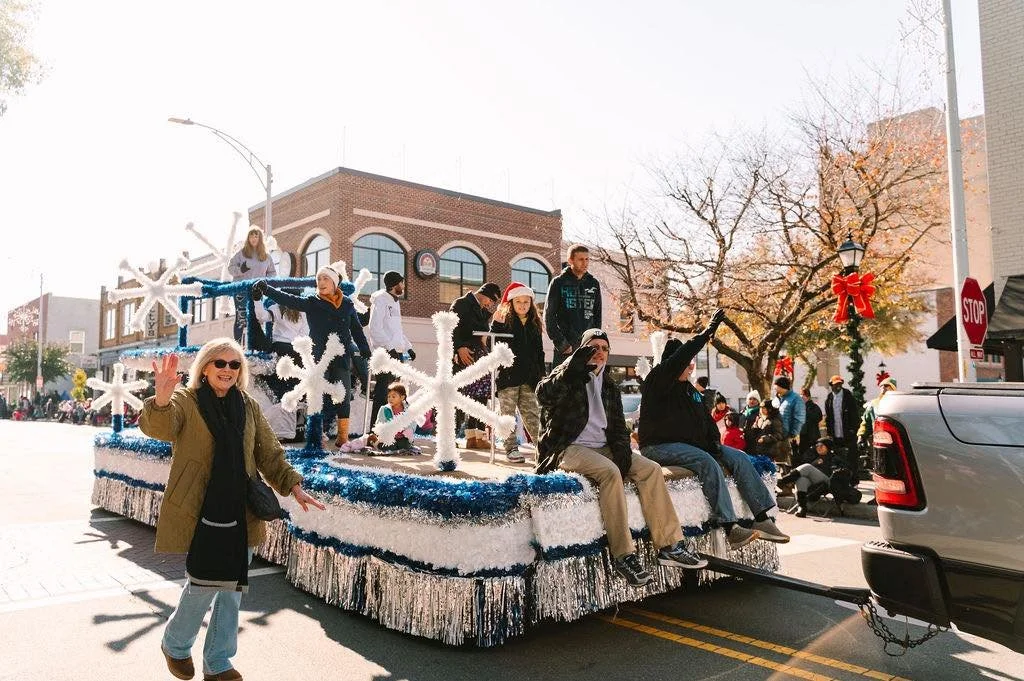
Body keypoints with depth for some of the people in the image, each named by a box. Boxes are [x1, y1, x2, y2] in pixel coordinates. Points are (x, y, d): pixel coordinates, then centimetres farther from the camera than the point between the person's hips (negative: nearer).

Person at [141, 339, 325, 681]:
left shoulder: (248, 407, 10)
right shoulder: (185, 400, -4)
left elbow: (269, 453, 13)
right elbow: (159, 427, -25)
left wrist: (293, 485, 3)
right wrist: (161, 399, -46)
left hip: (239, 512, 5)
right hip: (200, 511, -4)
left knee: (232, 587, 9)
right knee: (205, 583, -2)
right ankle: (175, 644, 29)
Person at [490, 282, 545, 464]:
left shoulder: (535, 325, 14)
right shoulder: (504, 322, 0)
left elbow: (539, 352, 17)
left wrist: (541, 375, 13)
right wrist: (496, 324, -19)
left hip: (529, 378, 4)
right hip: (508, 376, -4)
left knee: (532, 413, 6)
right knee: (508, 413, 0)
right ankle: (511, 448, 5)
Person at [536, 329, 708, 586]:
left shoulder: (609, 387, 20)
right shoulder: (568, 377, 1)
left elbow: (618, 427, 18)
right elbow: (544, 396, -21)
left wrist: (622, 450, -2)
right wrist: (572, 370, -30)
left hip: (602, 448, 7)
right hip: (570, 448, -7)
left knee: (651, 469, -13)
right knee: (610, 471, -34)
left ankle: (669, 545, -13)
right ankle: (623, 555, -31)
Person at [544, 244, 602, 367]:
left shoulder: (594, 284, 13)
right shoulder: (558, 283, 2)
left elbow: (597, 316, 15)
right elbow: (549, 316, -2)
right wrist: (560, 343, -10)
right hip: (565, 348, -3)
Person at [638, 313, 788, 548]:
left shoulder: (689, 389, 19)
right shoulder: (657, 380, -8)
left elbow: (705, 417, 18)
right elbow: (680, 357, -24)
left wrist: (714, 441, -1)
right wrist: (708, 332, -23)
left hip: (692, 444, 9)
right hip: (660, 447, -9)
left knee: (739, 457, -6)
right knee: (707, 462, -33)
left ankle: (762, 520, -10)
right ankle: (731, 529, -35)